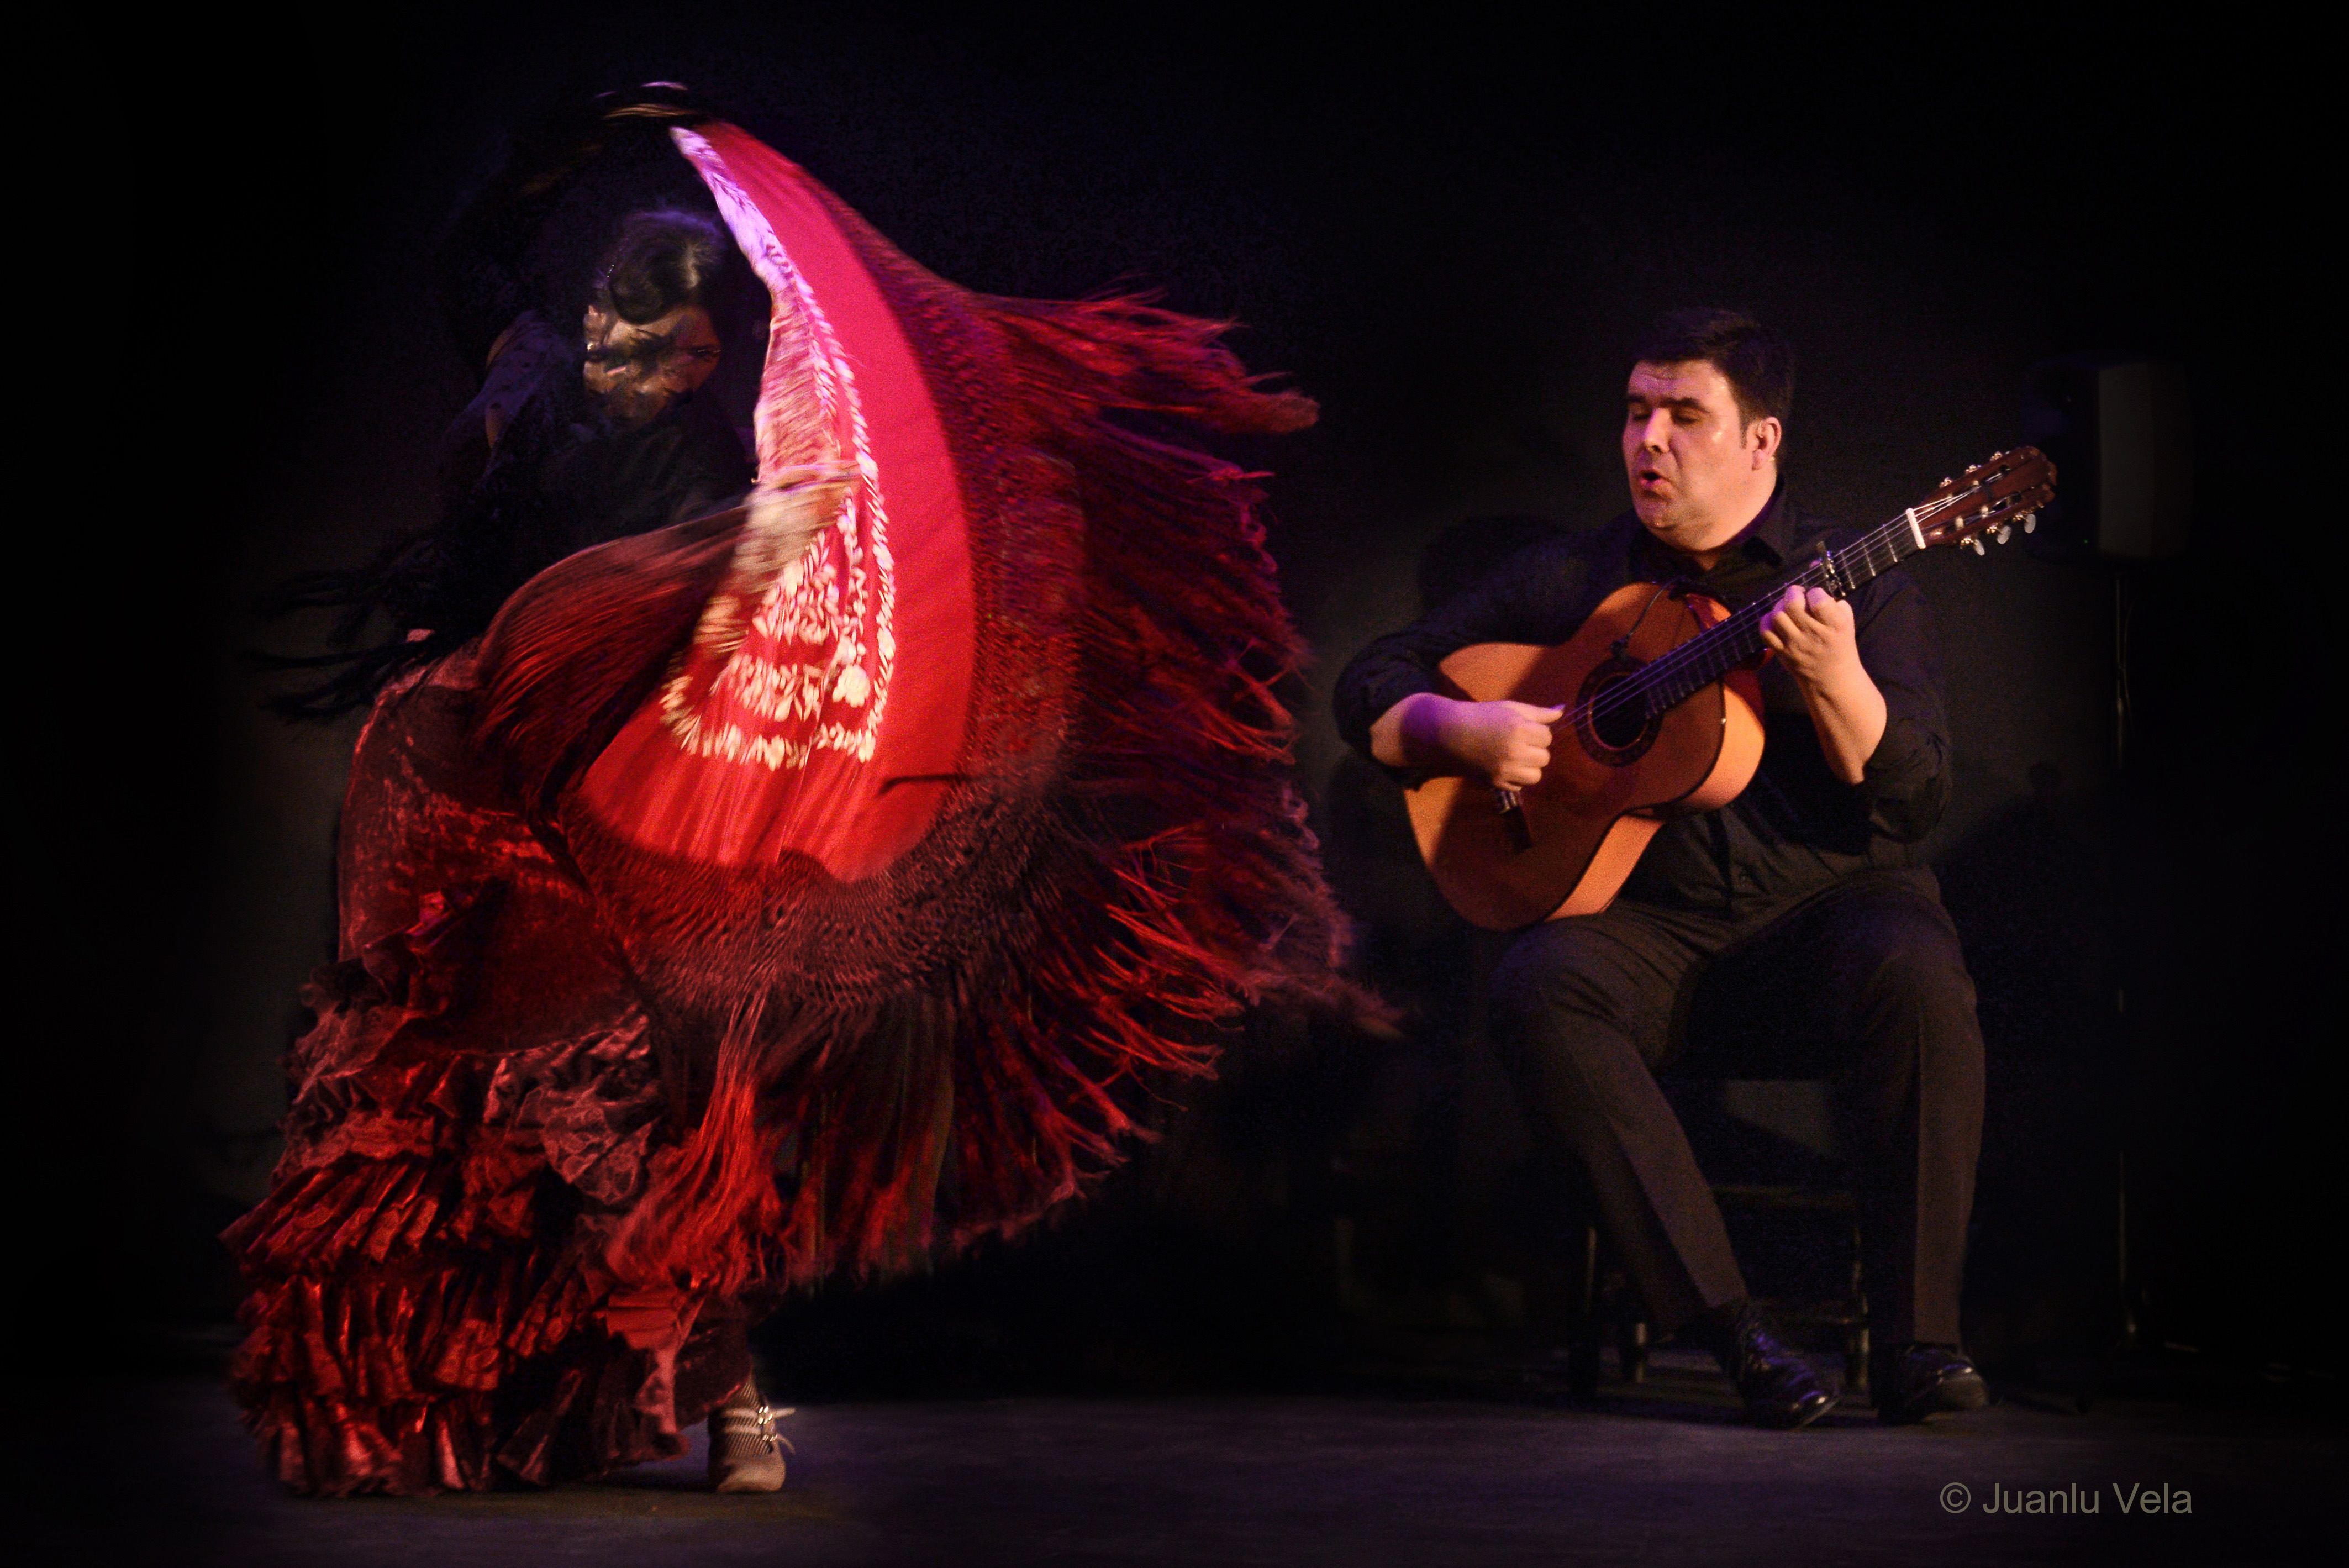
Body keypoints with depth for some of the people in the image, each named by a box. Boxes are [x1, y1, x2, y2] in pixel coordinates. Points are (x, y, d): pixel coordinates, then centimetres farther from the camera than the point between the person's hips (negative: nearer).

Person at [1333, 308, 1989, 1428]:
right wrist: (1466, 729, -10)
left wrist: (1833, 678, -24)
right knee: (1538, 988, -31)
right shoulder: (1571, 582, 9)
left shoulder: (1854, 585, 3)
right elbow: (1371, 685, 11)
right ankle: (1731, 1333, -30)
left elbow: (1911, 805, -7)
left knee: (1916, 976, -34)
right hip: (1647, 923, 2)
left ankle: (1916, 1340, -26)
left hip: (1826, 907, -1)